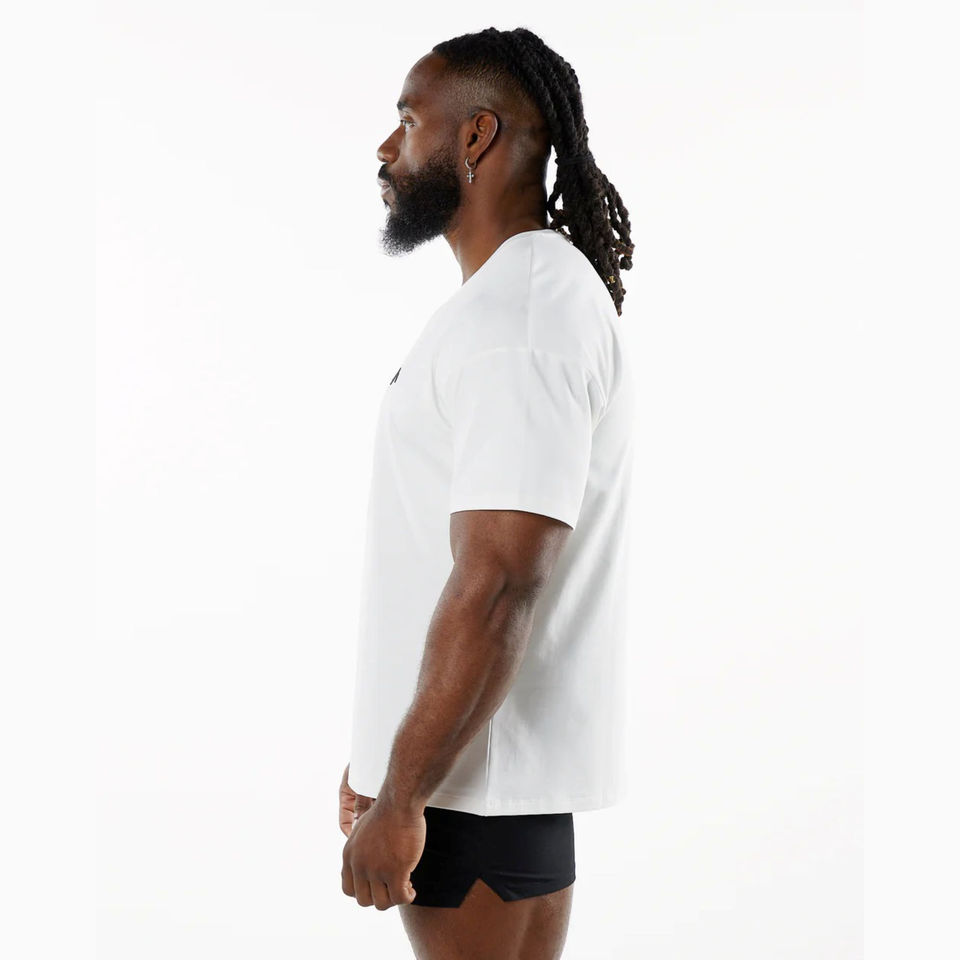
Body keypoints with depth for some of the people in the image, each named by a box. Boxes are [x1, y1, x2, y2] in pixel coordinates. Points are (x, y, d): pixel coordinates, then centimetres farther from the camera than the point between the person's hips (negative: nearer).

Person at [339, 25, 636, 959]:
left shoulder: (520, 313, -18)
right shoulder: (526, 290, 16)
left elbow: (497, 585, -25)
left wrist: (398, 800, -20)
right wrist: (382, 755, 19)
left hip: (484, 772, -10)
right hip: (496, 761, 10)